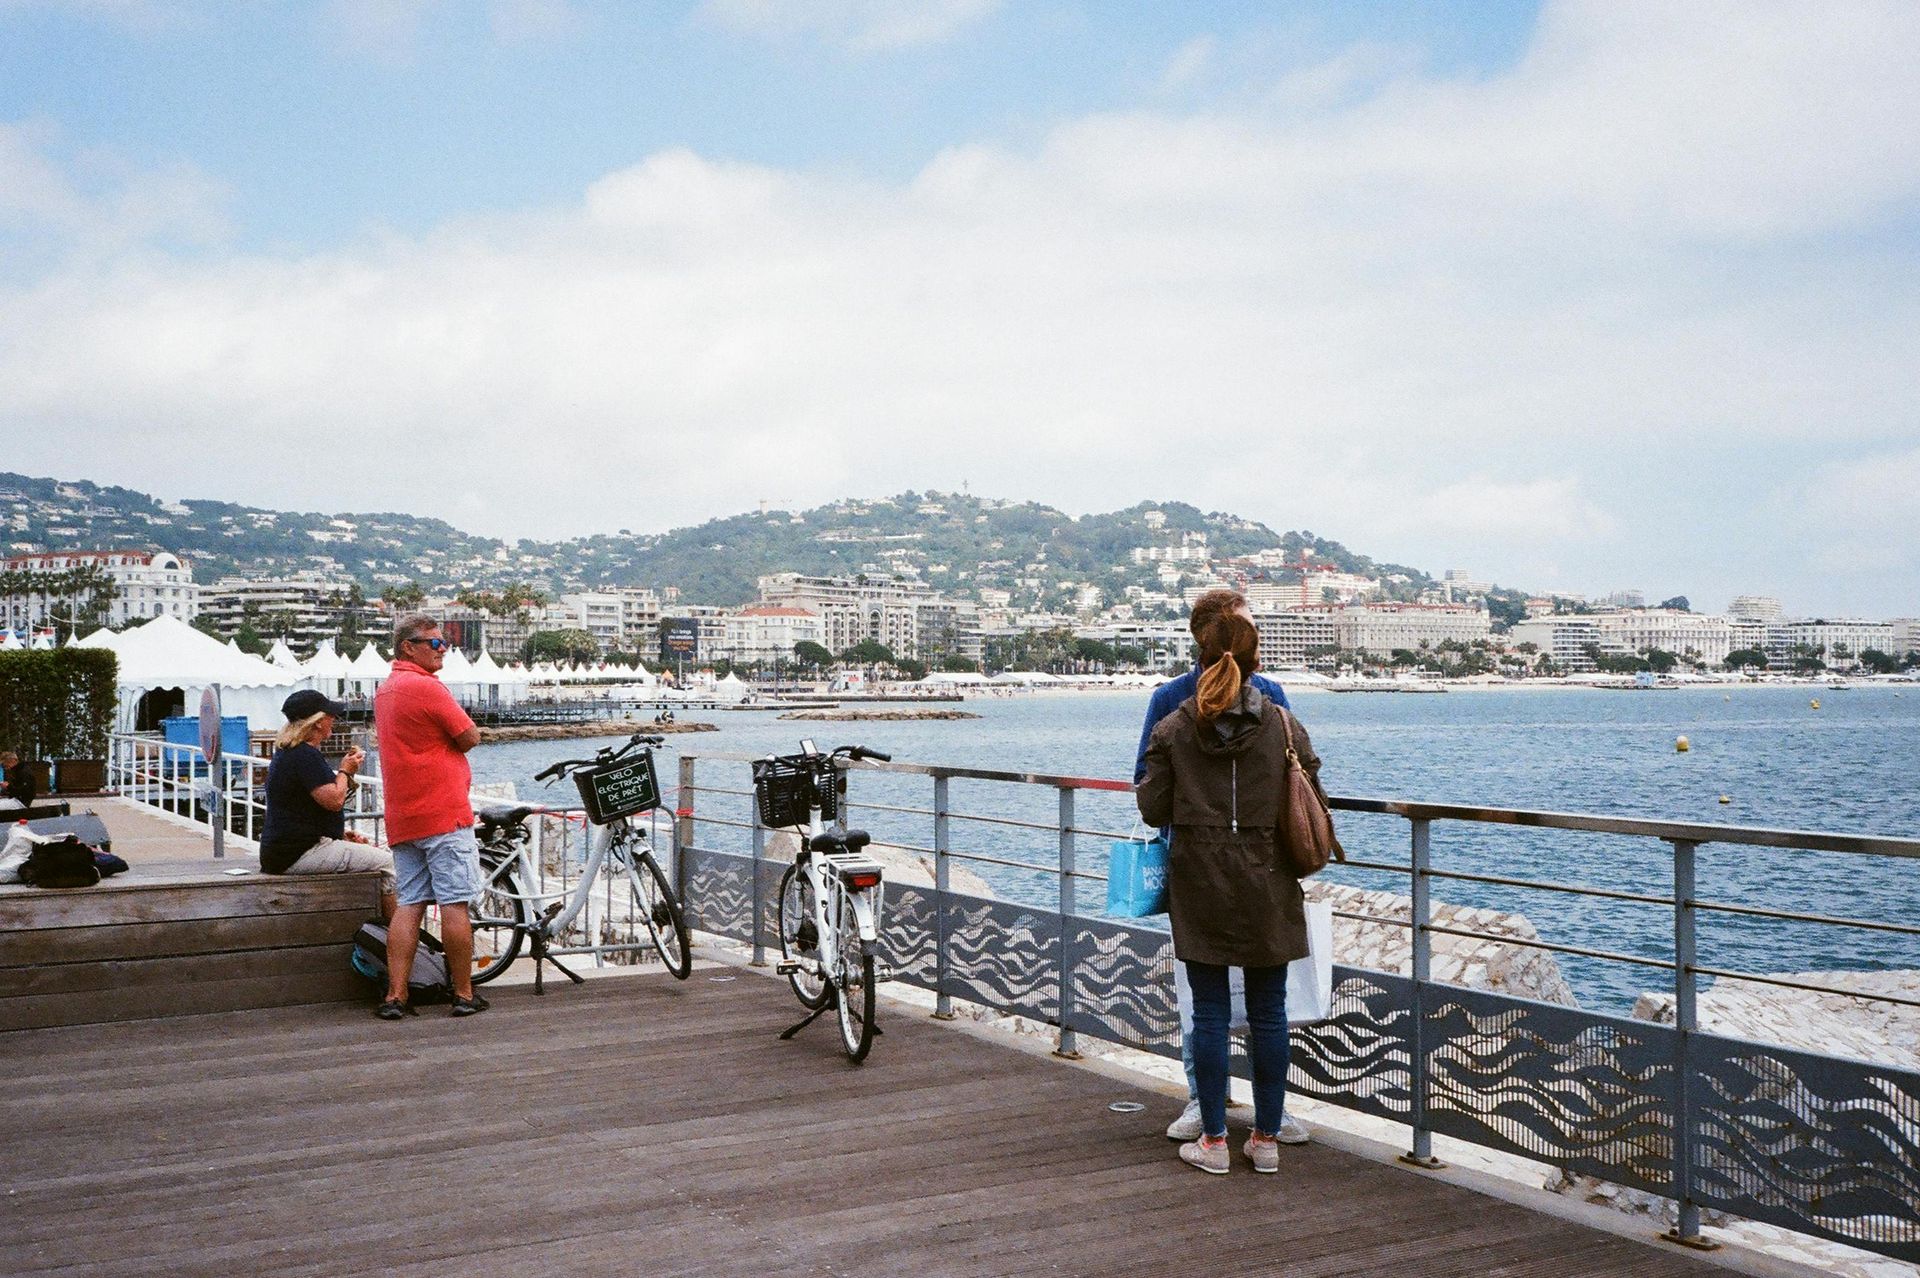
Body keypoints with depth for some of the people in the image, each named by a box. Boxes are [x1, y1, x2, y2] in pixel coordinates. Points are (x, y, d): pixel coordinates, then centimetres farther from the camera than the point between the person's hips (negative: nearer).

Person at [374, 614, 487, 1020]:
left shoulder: (384, 690, 17)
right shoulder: (427, 687, -12)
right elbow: (470, 738, -7)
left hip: (402, 817, 9)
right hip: (443, 811, -8)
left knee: (409, 905, 7)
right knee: (455, 904, -3)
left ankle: (395, 996, 4)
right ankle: (464, 994, 2)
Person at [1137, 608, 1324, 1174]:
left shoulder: (1172, 729, -4)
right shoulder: (1283, 726, -3)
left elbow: (1153, 809, -3)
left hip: (1199, 885, 0)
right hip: (1267, 886, 1)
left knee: (1210, 1011, 5)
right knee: (1268, 1011, 8)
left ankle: (1213, 1141, 10)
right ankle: (1266, 1139, 15)